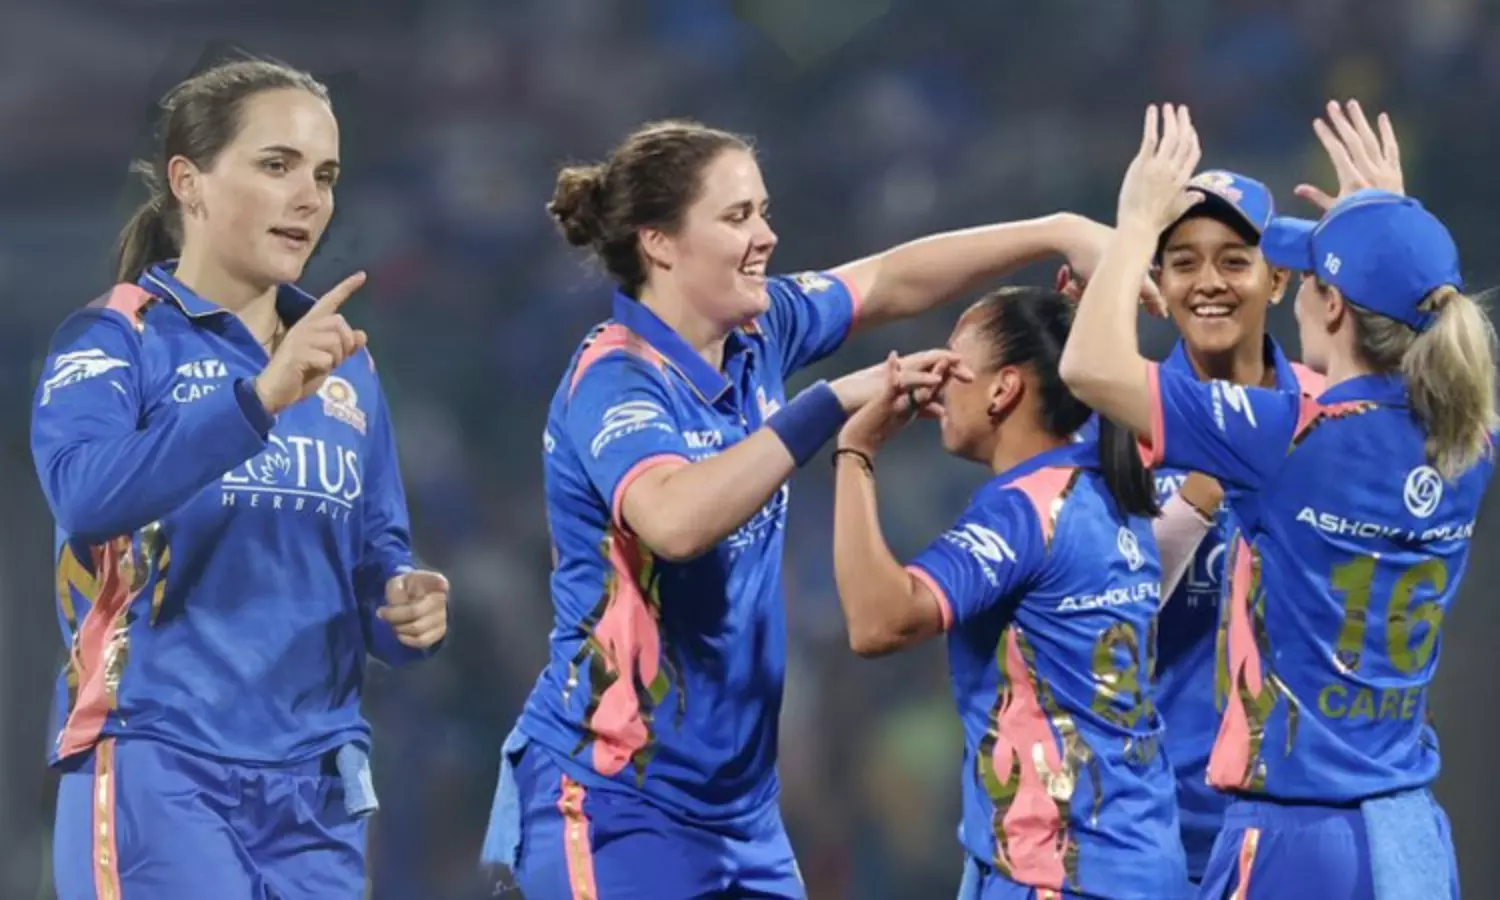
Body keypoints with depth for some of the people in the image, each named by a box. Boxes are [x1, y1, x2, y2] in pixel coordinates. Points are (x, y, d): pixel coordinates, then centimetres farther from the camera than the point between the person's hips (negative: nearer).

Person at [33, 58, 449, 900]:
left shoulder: (346, 364, 14)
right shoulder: (116, 340, -4)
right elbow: (86, 494, -23)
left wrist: (404, 606, -3)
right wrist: (260, 397, -33)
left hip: (316, 785, 6)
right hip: (159, 774, -6)